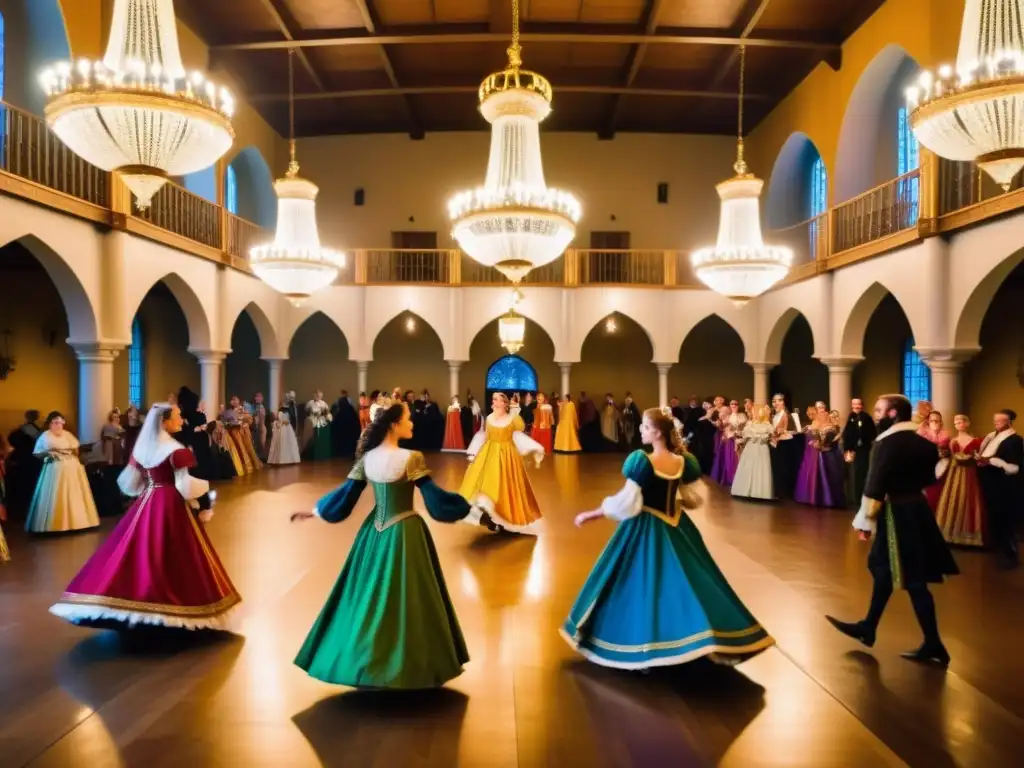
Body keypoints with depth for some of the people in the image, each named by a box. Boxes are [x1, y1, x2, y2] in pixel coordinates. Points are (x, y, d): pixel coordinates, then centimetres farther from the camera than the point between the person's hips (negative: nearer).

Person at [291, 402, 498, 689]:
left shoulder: (367, 457, -2)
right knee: (403, 597, 5)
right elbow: (433, 495, -19)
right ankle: (407, 663, 16)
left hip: (375, 531, 6)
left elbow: (346, 492, 3)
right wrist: (477, 513, -16)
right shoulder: (411, 458, -18)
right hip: (403, 532, -6)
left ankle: (363, 658, 29)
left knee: (370, 594, 17)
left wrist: (315, 511, 19)